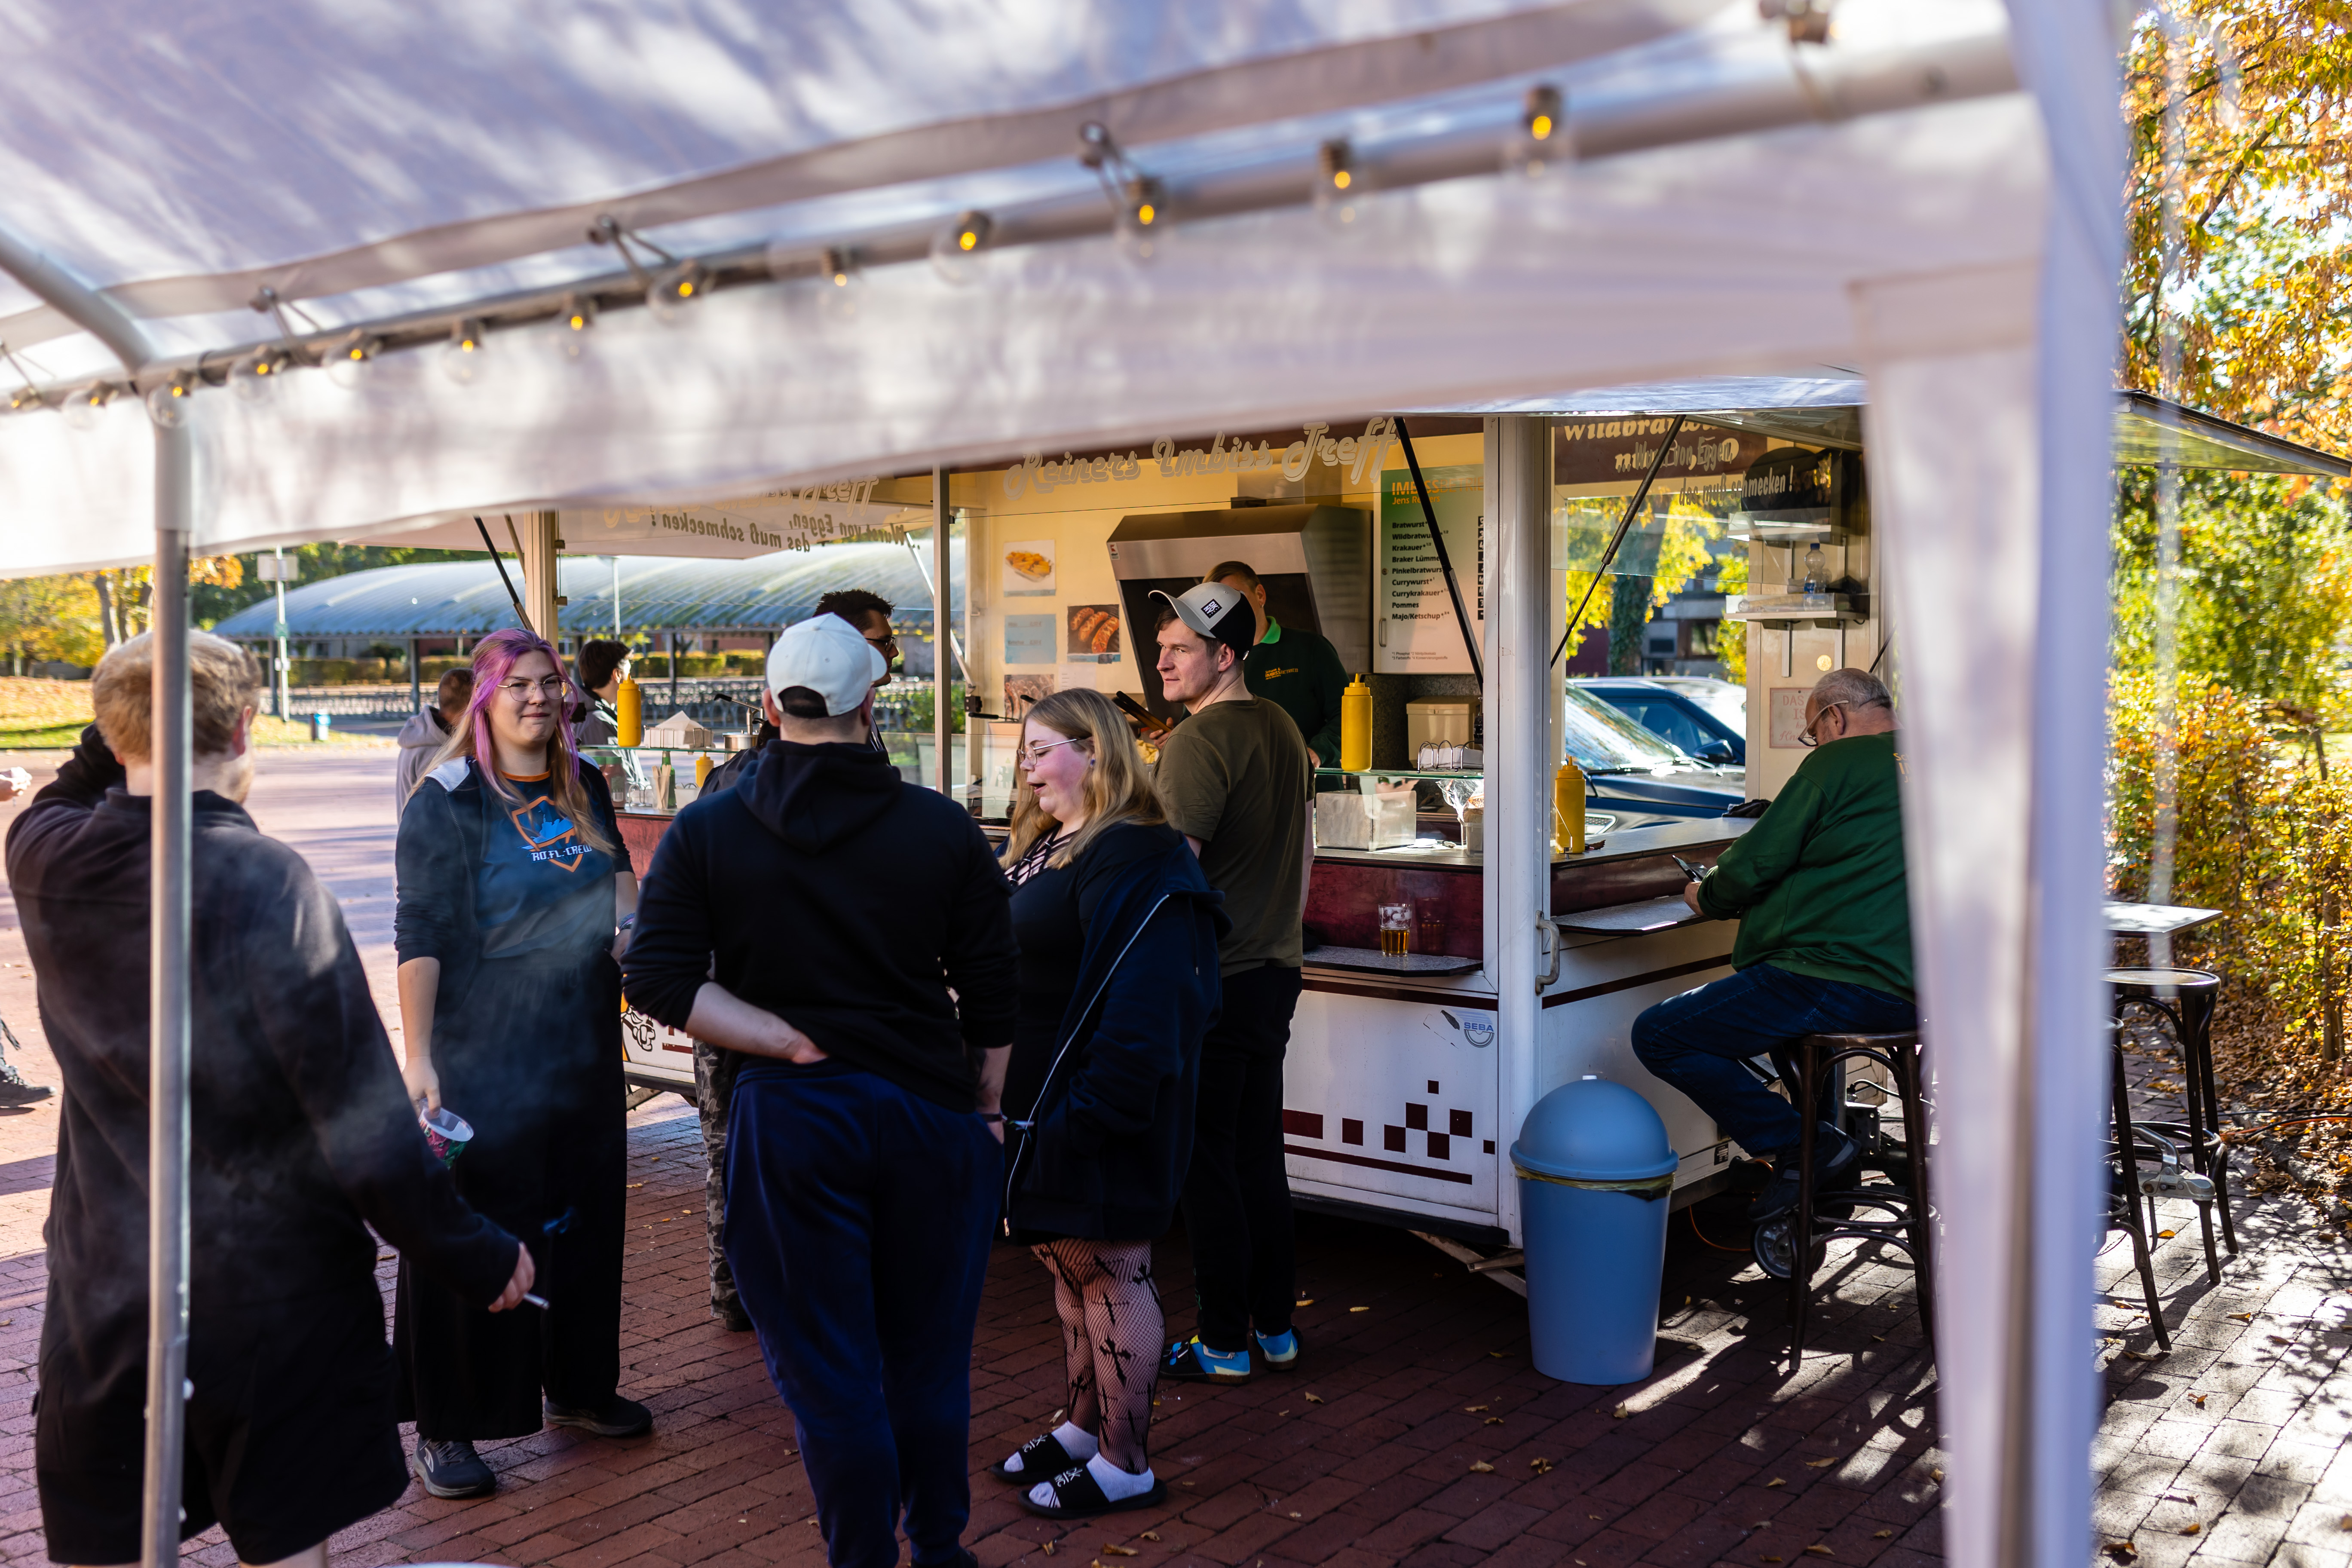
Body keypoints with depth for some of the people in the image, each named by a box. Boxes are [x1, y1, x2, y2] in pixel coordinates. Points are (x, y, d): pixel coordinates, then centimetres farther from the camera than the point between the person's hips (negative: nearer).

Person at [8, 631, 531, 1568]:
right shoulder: (266, 882, -20)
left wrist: (115, 736, 10)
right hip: (271, 1297, -4)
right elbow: (360, 1118, -21)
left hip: (103, 1296, 5)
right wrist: (471, 1254, -12)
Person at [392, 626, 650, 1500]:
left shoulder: (584, 787, 8)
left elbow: (620, 872, 25)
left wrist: (627, 916, 2)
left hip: (584, 1050, 6)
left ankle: (577, 1385, 34)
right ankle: (445, 1427, 13)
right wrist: (419, 1059, -22)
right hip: (484, 1057, -6)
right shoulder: (448, 801, -10)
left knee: (583, 1218, 16)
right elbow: (420, 937, -15)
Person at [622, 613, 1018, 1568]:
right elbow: (990, 998, 0)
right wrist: (986, 1110, 13)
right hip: (931, 1110, 1)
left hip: (790, 1115, -1)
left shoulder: (704, 833, -2)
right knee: (929, 1363, 16)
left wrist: (792, 1041, -8)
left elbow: (660, 983, -10)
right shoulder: (946, 830, -2)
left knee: (829, 1376, 9)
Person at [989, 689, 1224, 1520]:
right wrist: (1003, 1101, 17)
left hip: (1092, 1113, -10)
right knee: (1068, 1265, 19)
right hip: (1038, 1108, 10)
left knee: (1108, 1272, 0)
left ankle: (1126, 1466, 12)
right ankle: (1084, 1426, 33)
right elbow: (1001, 968, 21)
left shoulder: (1132, 859, -18)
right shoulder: (1042, 847, 13)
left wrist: (1090, 1114, -27)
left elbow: (1138, 1005, -25)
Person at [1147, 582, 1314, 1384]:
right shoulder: (1284, 730, 11)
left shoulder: (1197, 741, -16)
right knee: (1260, 1154, 15)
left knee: (1205, 1161, 1)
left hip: (1210, 982, -9)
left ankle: (1224, 1343, 9)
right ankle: (1276, 1328, 23)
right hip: (1276, 972, 9)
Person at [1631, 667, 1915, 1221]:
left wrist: (1707, 898, 15)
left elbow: (1754, 867, -7)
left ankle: (1805, 1148, -5)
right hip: (1909, 995, 10)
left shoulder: (1837, 763, -7)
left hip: (1836, 982, -10)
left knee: (1656, 1035, -3)